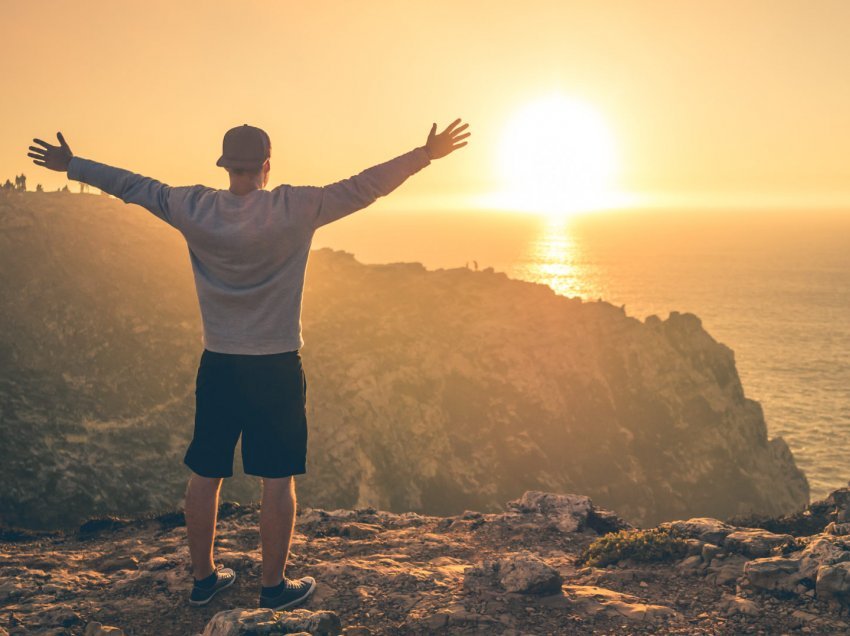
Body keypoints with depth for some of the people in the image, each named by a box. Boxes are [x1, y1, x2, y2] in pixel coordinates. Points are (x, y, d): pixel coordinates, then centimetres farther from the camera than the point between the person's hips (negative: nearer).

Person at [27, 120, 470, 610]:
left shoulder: (194, 208, -3)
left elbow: (132, 186, 8)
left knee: (206, 474, 13)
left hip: (218, 366, 3)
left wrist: (71, 164, 21)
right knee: (278, 478, 6)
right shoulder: (295, 209, -12)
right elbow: (364, 187, -10)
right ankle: (276, 584, 15)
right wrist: (426, 155, -4)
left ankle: (204, 576, 25)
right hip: (277, 367, -3)